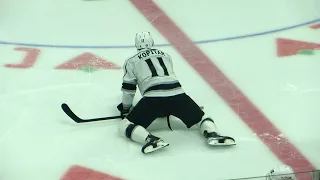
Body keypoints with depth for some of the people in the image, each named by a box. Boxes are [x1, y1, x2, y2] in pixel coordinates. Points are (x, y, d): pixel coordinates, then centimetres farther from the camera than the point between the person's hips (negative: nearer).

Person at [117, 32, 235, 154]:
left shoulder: (131, 61, 19)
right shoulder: (165, 55, 32)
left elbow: (128, 89, 16)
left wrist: (126, 109, 32)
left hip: (152, 98, -3)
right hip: (177, 95, 4)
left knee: (125, 125, 4)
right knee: (201, 117, 22)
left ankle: (151, 140, -23)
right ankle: (212, 134, -10)